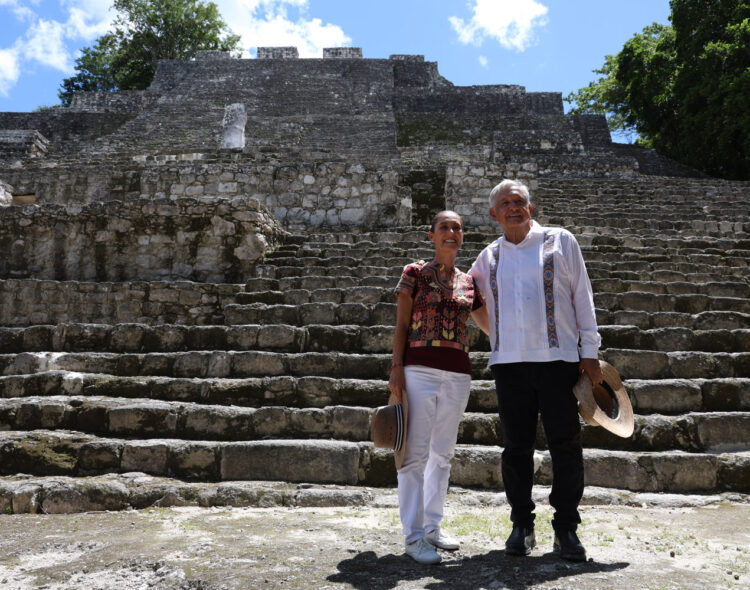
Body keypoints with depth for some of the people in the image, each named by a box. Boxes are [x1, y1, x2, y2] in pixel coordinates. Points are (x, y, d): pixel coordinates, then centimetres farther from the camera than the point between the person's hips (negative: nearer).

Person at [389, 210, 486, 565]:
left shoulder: (469, 282, 13)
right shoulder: (415, 273, 2)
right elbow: (401, 326, 0)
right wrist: (396, 368, -9)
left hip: (458, 374, 5)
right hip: (420, 370, -4)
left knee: (443, 453, 12)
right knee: (416, 453, -5)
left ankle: (432, 526, 25)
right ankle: (414, 536, 3)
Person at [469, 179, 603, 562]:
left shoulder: (560, 241, 7)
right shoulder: (489, 257, 14)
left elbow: (582, 297, 5)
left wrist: (590, 351, 1)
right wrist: (496, 336, 19)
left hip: (558, 358, -2)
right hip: (509, 362, 2)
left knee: (565, 444, 1)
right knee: (516, 446, 6)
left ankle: (566, 528, 12)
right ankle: (521, 524, 18)